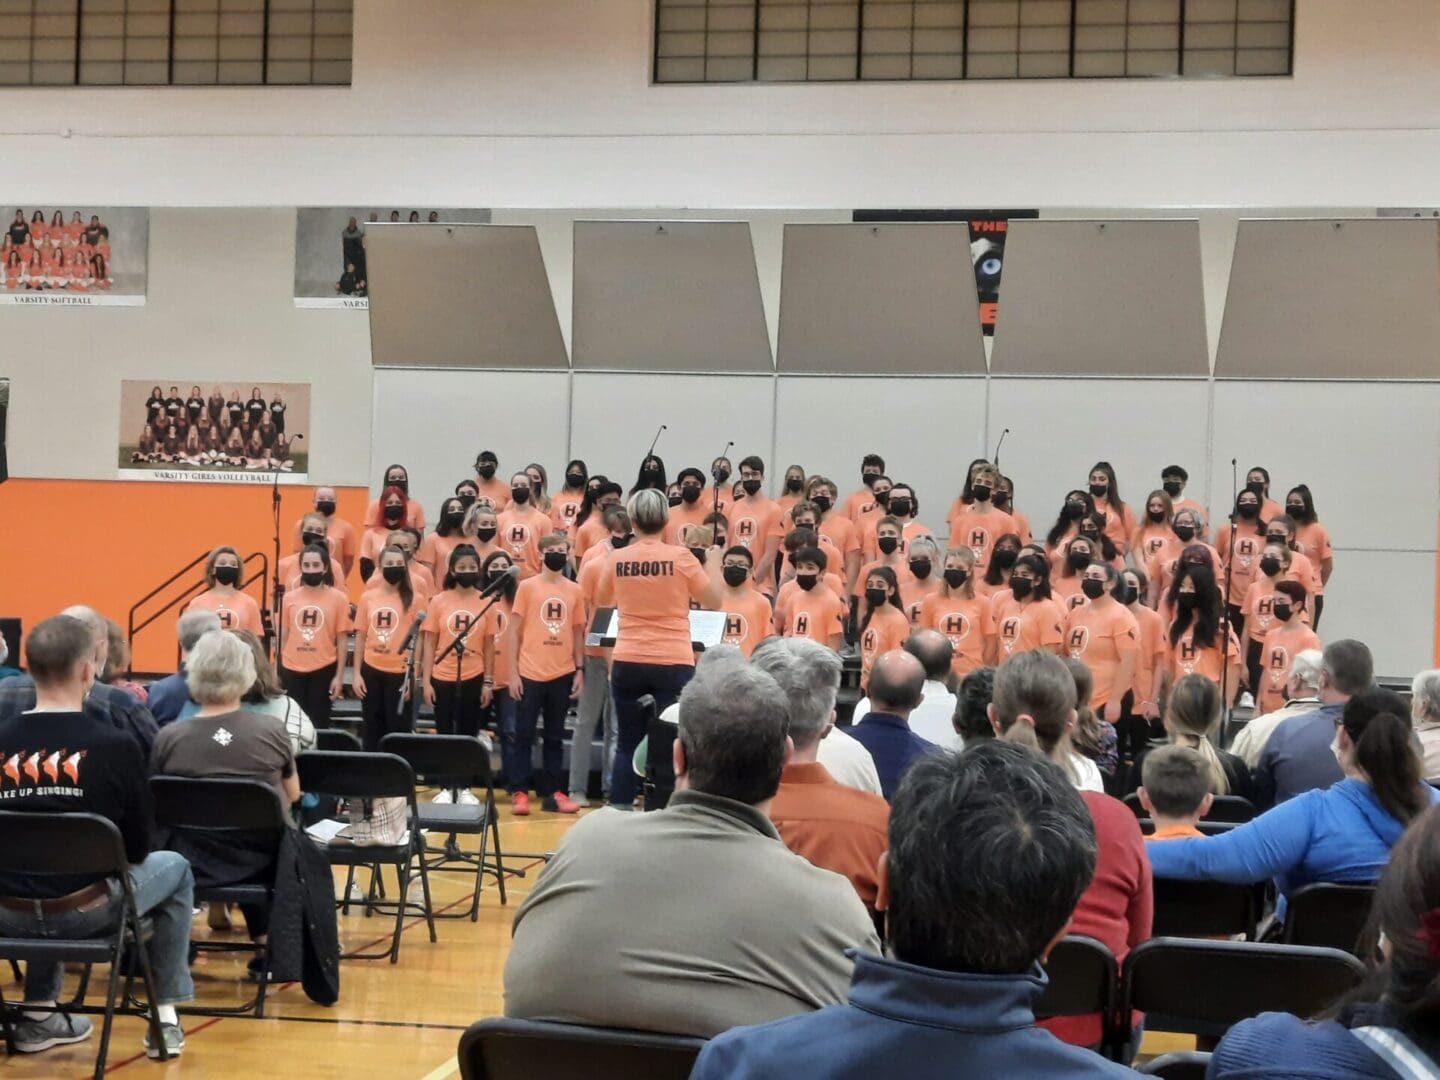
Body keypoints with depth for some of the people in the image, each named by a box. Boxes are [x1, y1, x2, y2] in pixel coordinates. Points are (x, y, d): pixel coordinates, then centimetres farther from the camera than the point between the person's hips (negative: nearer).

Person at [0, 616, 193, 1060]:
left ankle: (38, 1014, 31)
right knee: (175, 869, 24)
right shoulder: (116, 746, -15)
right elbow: (137, 848, -2)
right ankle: (165, 1017, 22)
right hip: (86, 911, -3)